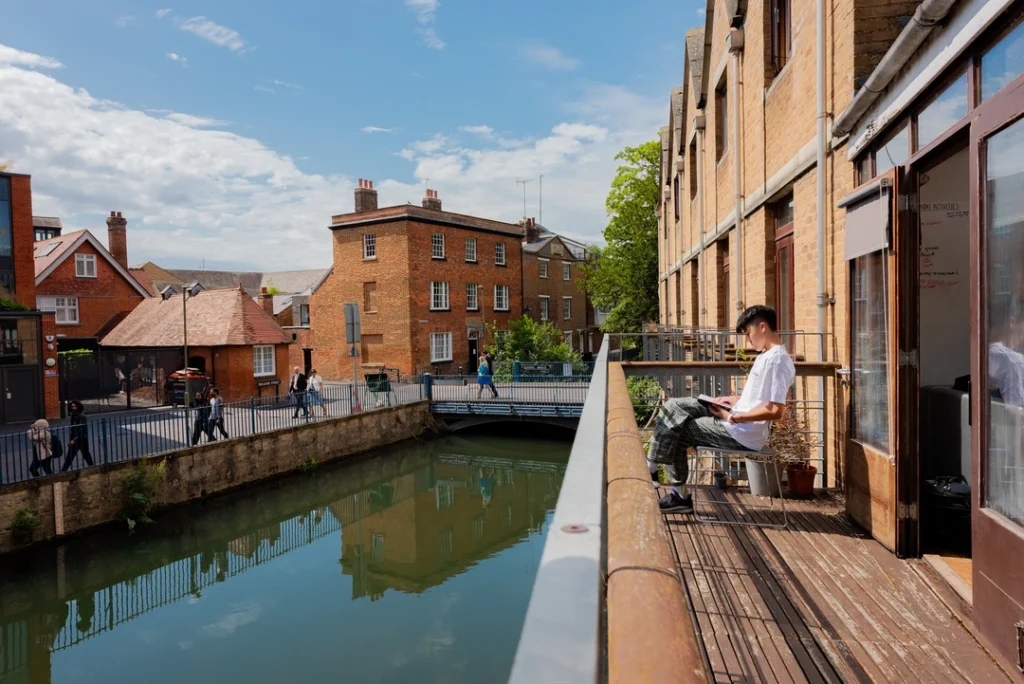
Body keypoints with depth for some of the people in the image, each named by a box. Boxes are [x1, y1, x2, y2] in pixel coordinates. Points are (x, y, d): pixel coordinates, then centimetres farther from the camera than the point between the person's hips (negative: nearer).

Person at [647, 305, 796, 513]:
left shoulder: (777, 360, -20)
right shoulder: (768, 354, 11)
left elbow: (775, 410, -26)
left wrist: (734, 417, -18)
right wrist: (738, 400, 9)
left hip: (742, 435, -10)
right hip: (741, 424, 10)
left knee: (675, 432, -4)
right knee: (673, 407, 4)